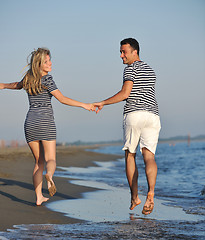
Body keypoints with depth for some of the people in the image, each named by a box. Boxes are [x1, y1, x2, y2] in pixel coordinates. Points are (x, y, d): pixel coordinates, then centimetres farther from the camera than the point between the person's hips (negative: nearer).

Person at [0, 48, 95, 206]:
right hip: (46, 122, -5)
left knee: (39, 161, 12)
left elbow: (17, 85, 32)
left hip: (30, 122, 5)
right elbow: (62, 99, -15)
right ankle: (49, 175, -38)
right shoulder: (46, 79, -9)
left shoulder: (29, 78, 10)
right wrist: (84, 105, -14)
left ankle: (39, 197, 5)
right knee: (51, 160, -3)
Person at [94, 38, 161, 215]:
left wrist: (102, 103, -4)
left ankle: (134, 197, 8)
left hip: (134, 114, -5)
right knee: (149, 156, -7)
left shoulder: (131, 68, 0)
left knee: (130, 155, 8)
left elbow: (125, 93, -10)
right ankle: (151, 192, -30)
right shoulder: (150, 70, 24)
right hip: (153, 115, 5)